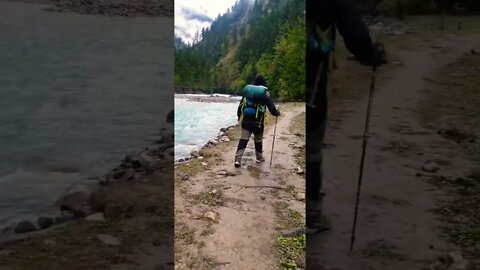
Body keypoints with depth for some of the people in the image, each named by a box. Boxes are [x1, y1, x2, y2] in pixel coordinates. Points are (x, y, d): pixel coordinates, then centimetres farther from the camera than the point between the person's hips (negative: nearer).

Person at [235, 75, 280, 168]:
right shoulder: (265, 93, -5)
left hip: (246, 121, 2)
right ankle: (259, 157, 31)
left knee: (243, 140, -1)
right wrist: (276, 113, 15)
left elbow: (240, 105, 10)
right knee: (258, 140, 16)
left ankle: (238, 159, -12)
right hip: (258, 122, -2)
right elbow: (271, 107, -6)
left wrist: (239, 116, 23)